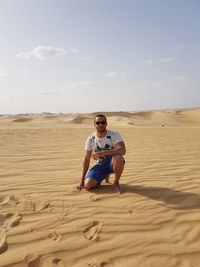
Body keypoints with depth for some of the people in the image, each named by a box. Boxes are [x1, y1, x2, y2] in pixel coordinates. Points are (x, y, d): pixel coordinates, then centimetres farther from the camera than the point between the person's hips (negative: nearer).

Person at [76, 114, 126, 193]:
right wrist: (82, 179, -5)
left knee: (117, 157, -39)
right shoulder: (90, 139, -7)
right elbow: (87, 159, -2)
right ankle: (105, 176, 15)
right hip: (100, 165, 3)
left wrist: (102, 153, -40)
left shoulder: (114, 135, -16)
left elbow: (122, 150, -33)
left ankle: (116, 182, -11)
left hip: (113, 163, -3)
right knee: (87, 185, -19)